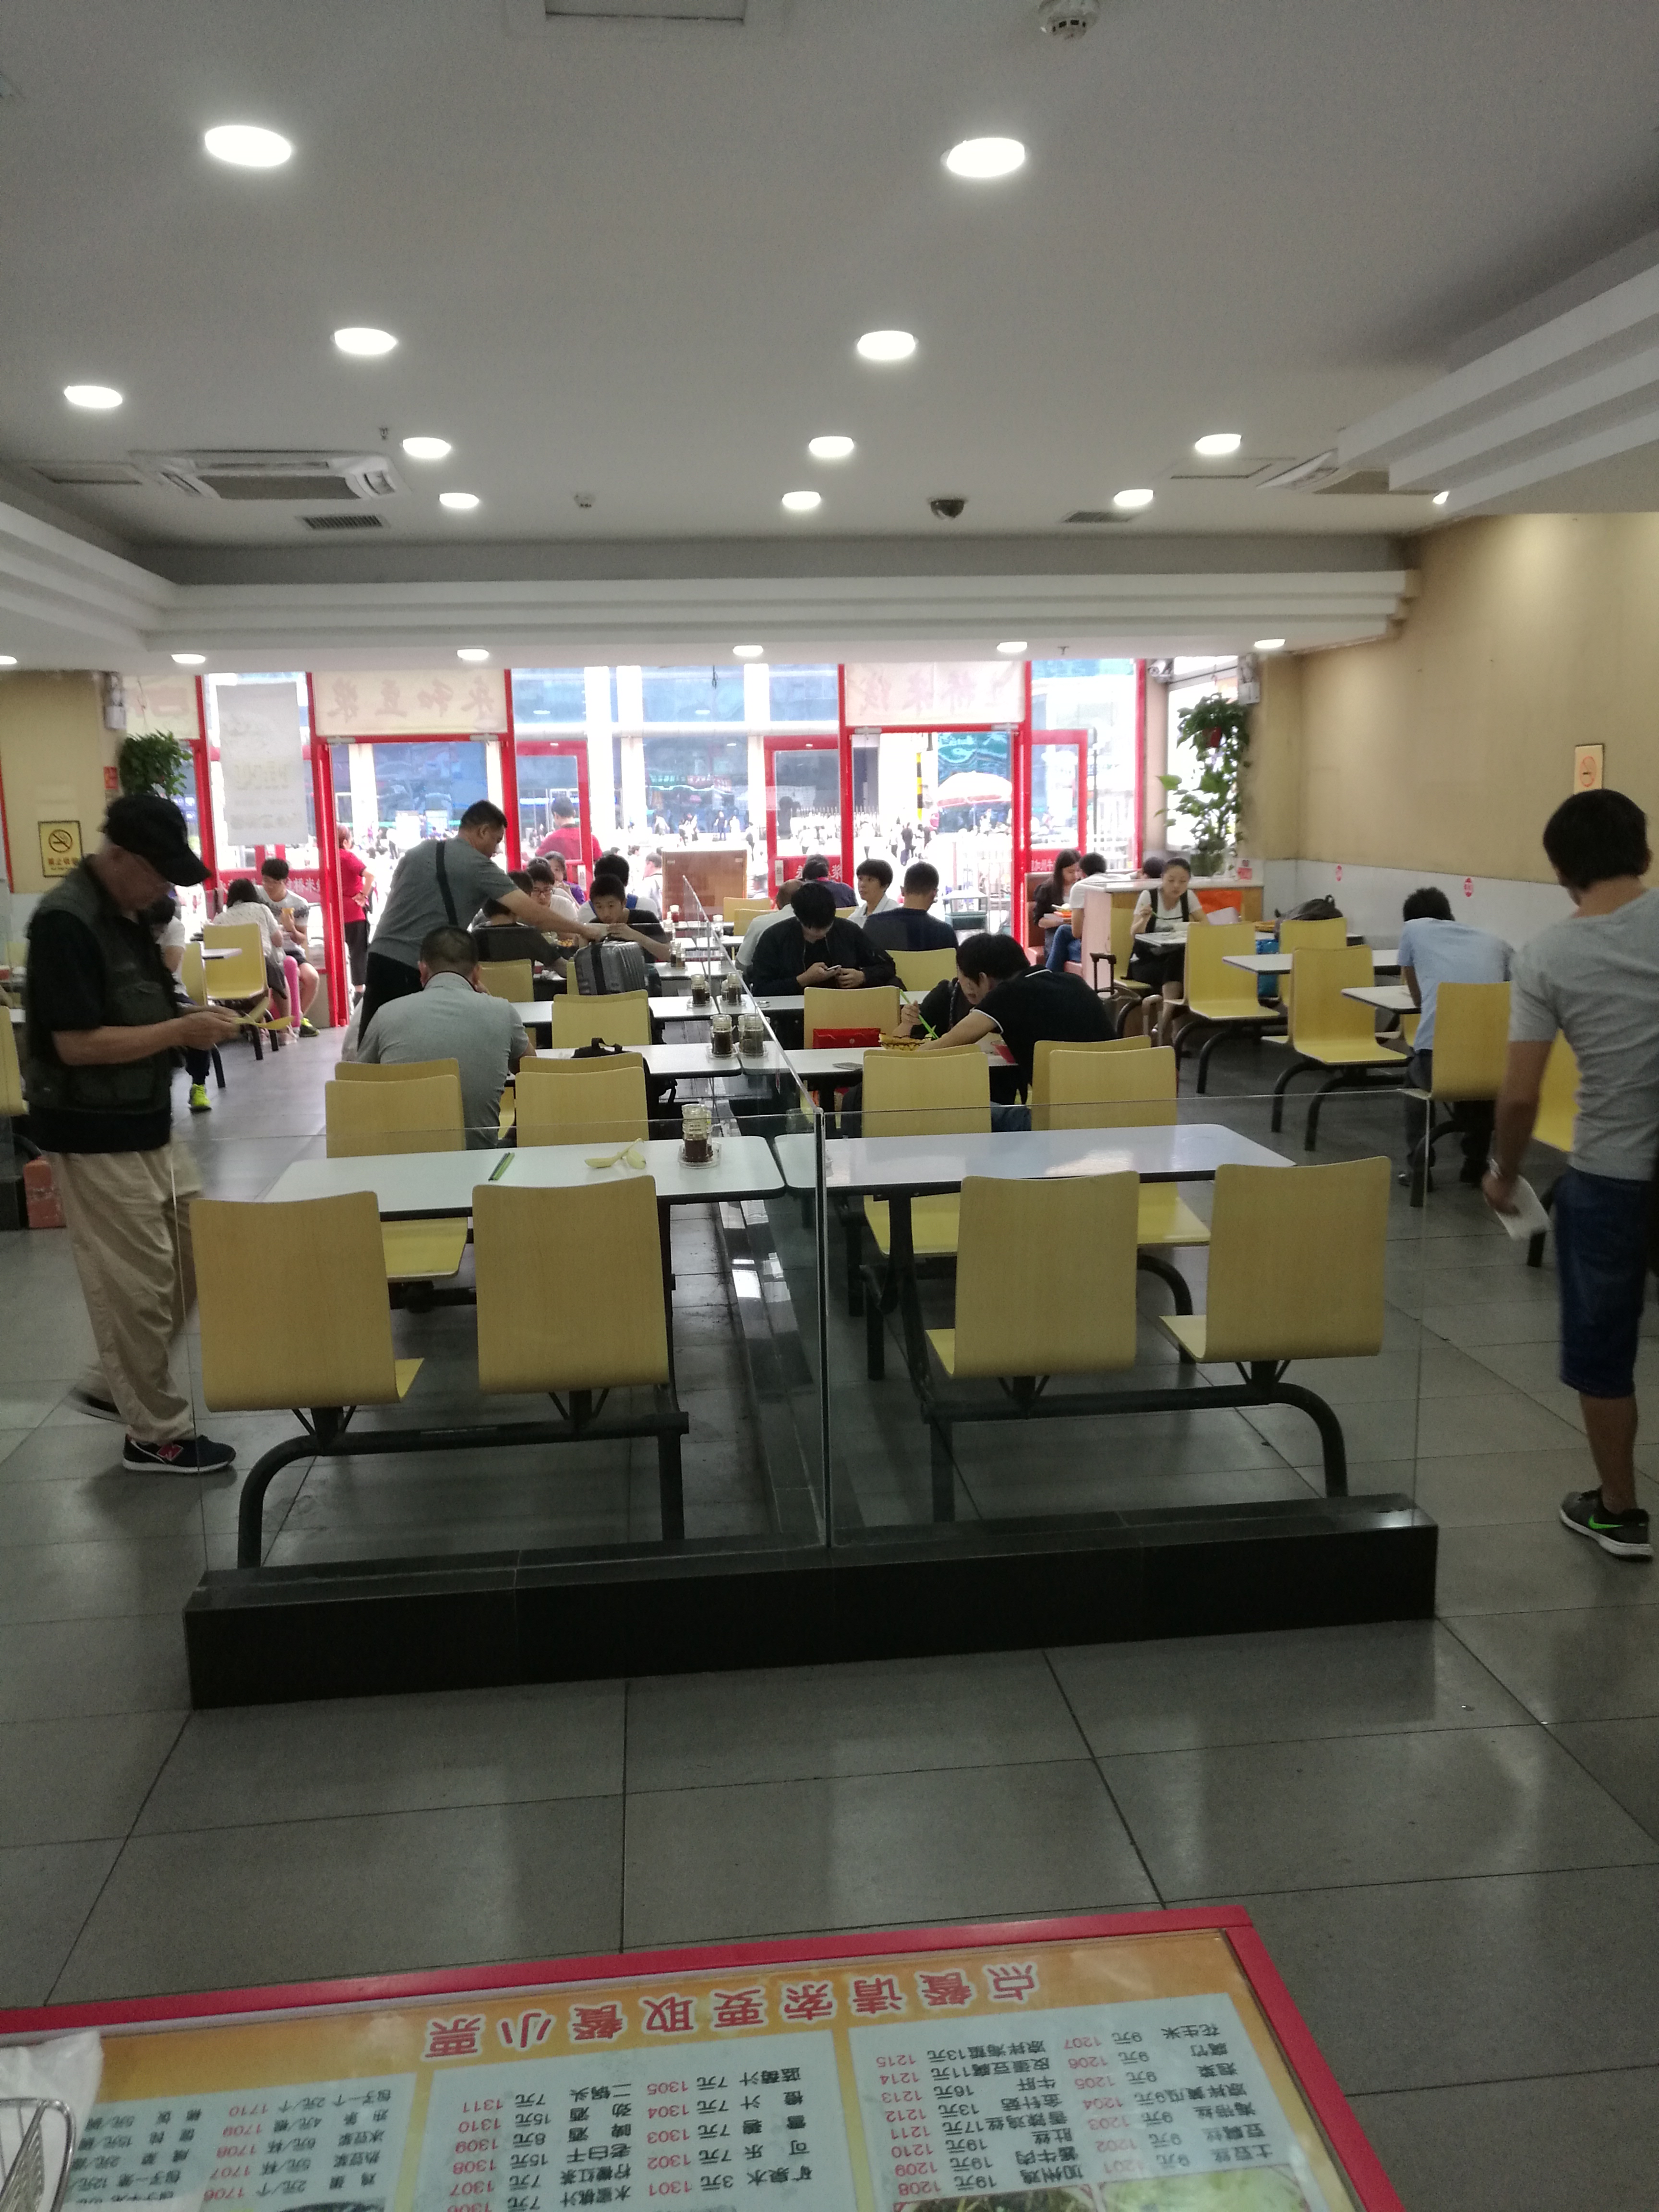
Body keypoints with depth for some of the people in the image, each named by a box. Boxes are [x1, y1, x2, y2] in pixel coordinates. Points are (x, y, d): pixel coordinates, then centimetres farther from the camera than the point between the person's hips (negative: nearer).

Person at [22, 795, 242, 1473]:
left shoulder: (126, 913, 9)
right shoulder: (65, 921, -20)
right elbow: (78, 1043, -24)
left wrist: (192, 1022, 1)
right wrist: (181, 1031, -20)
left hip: (146, 1126, 9)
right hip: (95, 1138, -9)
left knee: (194, 1256, 15)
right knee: (136, 1286, -1)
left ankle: (114, 1384, 30)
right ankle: (156, 1434, 14)